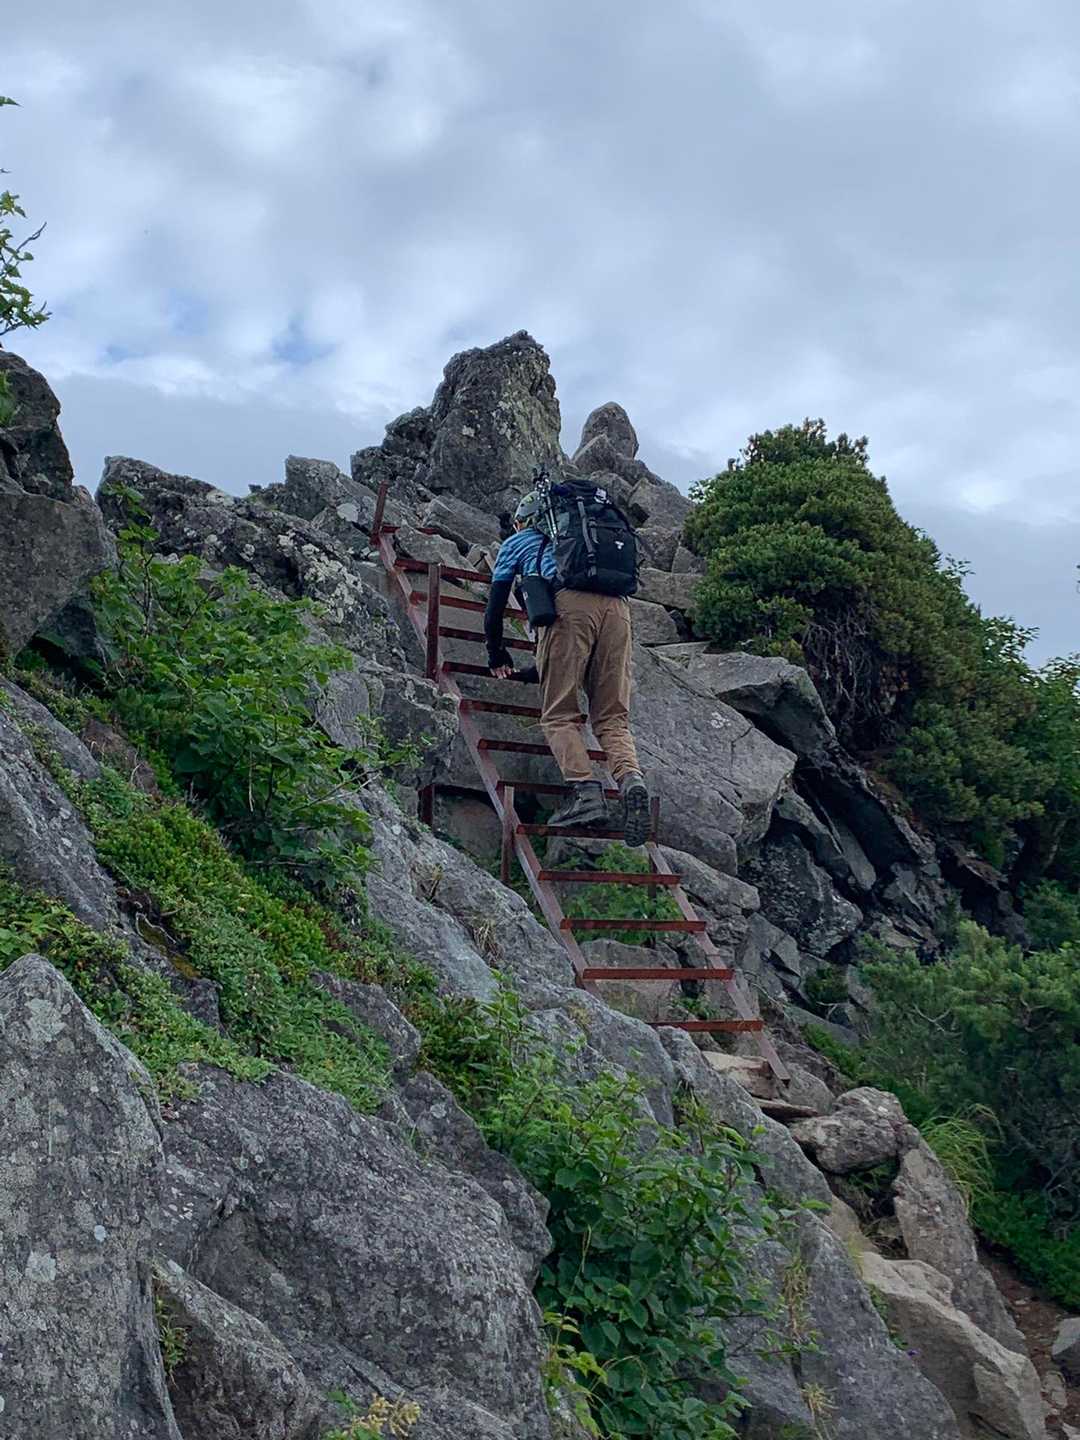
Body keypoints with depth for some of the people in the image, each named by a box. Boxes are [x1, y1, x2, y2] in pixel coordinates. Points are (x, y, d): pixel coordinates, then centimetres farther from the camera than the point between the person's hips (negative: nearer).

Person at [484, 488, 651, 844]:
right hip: (617, 607, 4)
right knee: (612, 716, 4)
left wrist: (497, 655, 42)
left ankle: (586, 792, -21)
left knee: (560, 714, -1)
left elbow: (495, 605, 27)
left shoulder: (517, 542, 28)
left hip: (570, 605, -4)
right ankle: (630, 778, -22)